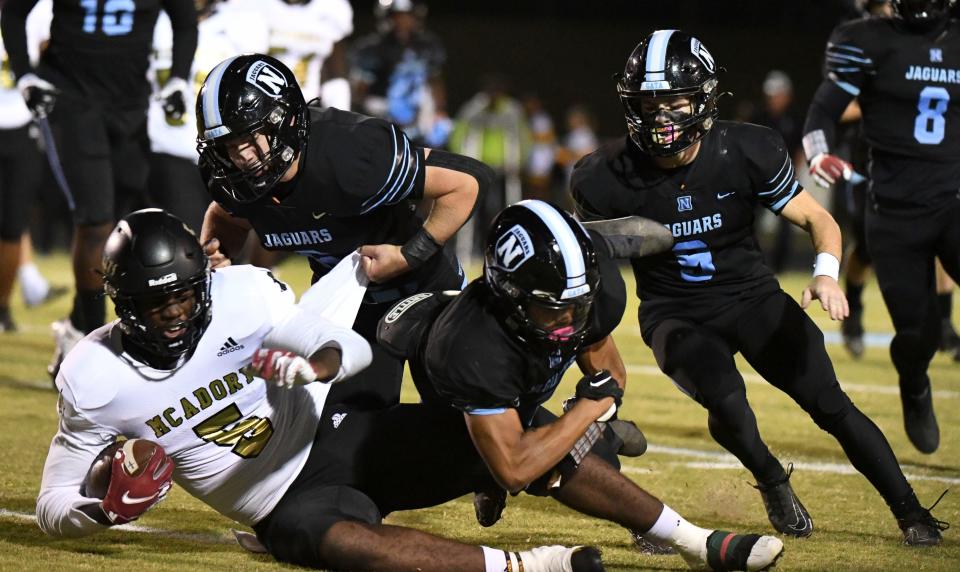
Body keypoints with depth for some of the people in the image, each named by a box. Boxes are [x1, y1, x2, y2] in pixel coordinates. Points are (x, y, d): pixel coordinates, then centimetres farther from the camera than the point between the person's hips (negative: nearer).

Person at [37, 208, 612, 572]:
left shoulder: (242, 296, -12)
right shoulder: (93, 380, -11)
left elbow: (353, 349, -6)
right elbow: (54, 508, -2)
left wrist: (312, 365, -30)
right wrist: (109, 505, -25)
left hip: (335, 434, 2)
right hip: (287, 503, -2)